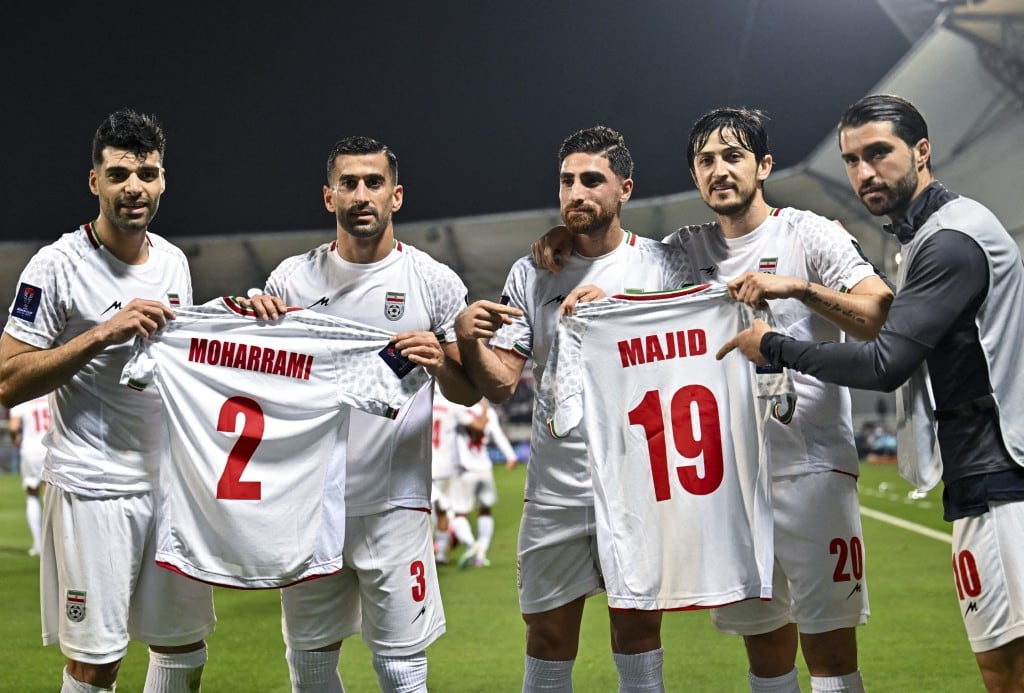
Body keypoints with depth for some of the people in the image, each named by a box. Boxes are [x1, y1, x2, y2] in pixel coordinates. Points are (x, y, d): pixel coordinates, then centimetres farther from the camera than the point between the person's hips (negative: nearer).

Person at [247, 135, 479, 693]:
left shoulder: (434, 282, 0)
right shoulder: (293, 278, 5)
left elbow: (470, 391, 4)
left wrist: (441, 365, -18)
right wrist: (258, 320, -10)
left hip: (394, 504, -2)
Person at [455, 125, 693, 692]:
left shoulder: (663, 266, 2)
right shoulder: (531, 275, 7)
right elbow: (501, 384, 3)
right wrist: (467, 340, -17)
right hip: (556, 489, 2)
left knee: (638, 630, 4)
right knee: (549, 638, 5)